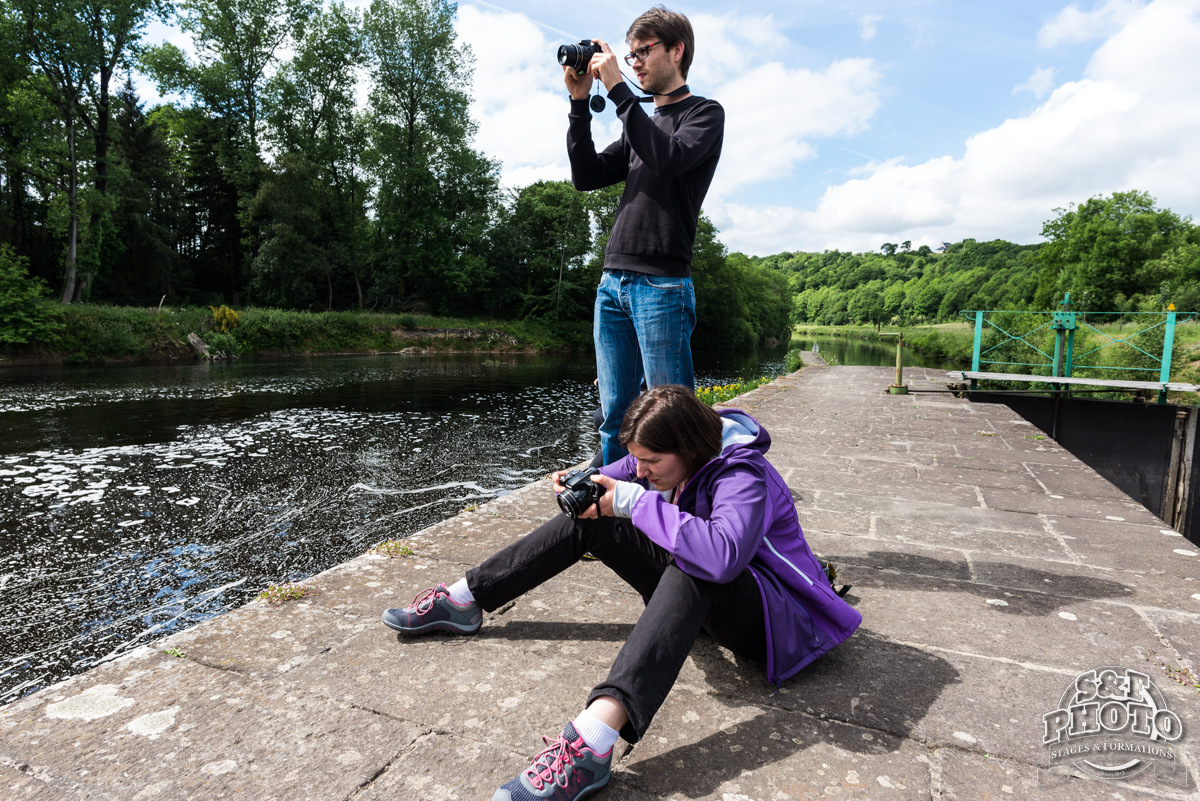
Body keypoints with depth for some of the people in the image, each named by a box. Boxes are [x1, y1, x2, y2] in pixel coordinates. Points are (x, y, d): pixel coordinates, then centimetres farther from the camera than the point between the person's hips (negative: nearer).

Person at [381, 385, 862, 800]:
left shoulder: (743, 479, -29)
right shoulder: (677, 457, -4)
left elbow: (722, 554, -49)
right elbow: (626, 476, 14)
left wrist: (635, 500, -40)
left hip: (773, 616, -8)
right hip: (695, 593, 8)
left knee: (691, 566, -44)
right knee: (587, 520, -3)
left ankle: (593, 737, -58)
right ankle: (462, 601, 3)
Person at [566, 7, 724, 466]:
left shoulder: (704, 113, 6)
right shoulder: (640, 123, 25)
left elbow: (668, 158, -15)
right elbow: (586, 176, 18)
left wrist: (617, 89, -10)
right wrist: (580, 103, 11)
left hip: (662, 285, -6)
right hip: (613, 283, 6)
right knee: (615, 413, 7)